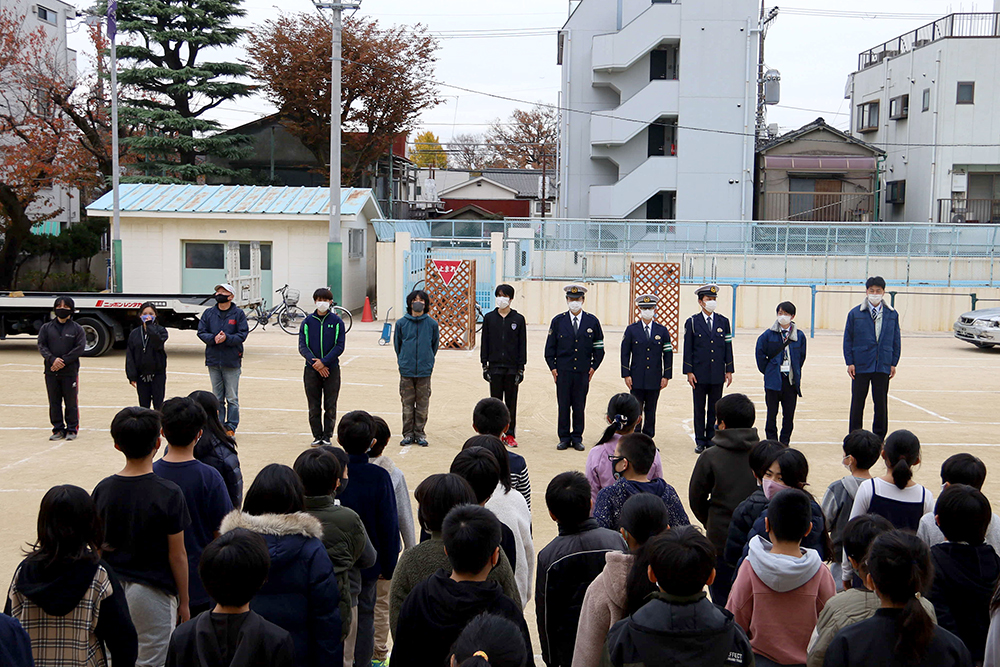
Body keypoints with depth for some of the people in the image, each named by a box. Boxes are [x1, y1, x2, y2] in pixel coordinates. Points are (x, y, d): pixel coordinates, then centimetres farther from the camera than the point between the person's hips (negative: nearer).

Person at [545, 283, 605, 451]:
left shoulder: (592, 321, 5)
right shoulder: (558, 321, 5)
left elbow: (599, 347, 9)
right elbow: (550, 347, 8)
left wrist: (593, 367, 2)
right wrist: (552, 367, 1)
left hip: (583, 372, 0)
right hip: (563, 371, 0)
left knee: (579, 406, 3)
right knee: (563, 405, 1)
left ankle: (577, 438, 13)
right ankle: (564, 438, 10)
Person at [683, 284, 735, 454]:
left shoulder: (723, 322, 7)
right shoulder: (692, 322, 0)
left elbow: (728, 346, 9)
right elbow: (688, 349, -1)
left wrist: (729, 370, 5)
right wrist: (689, 372, -6)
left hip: (717, 374, 2)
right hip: (699, 373, -2)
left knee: (714, 408, 6)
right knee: (699, 409, 4)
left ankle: (711, 439, 15)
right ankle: (700, 441, 11)